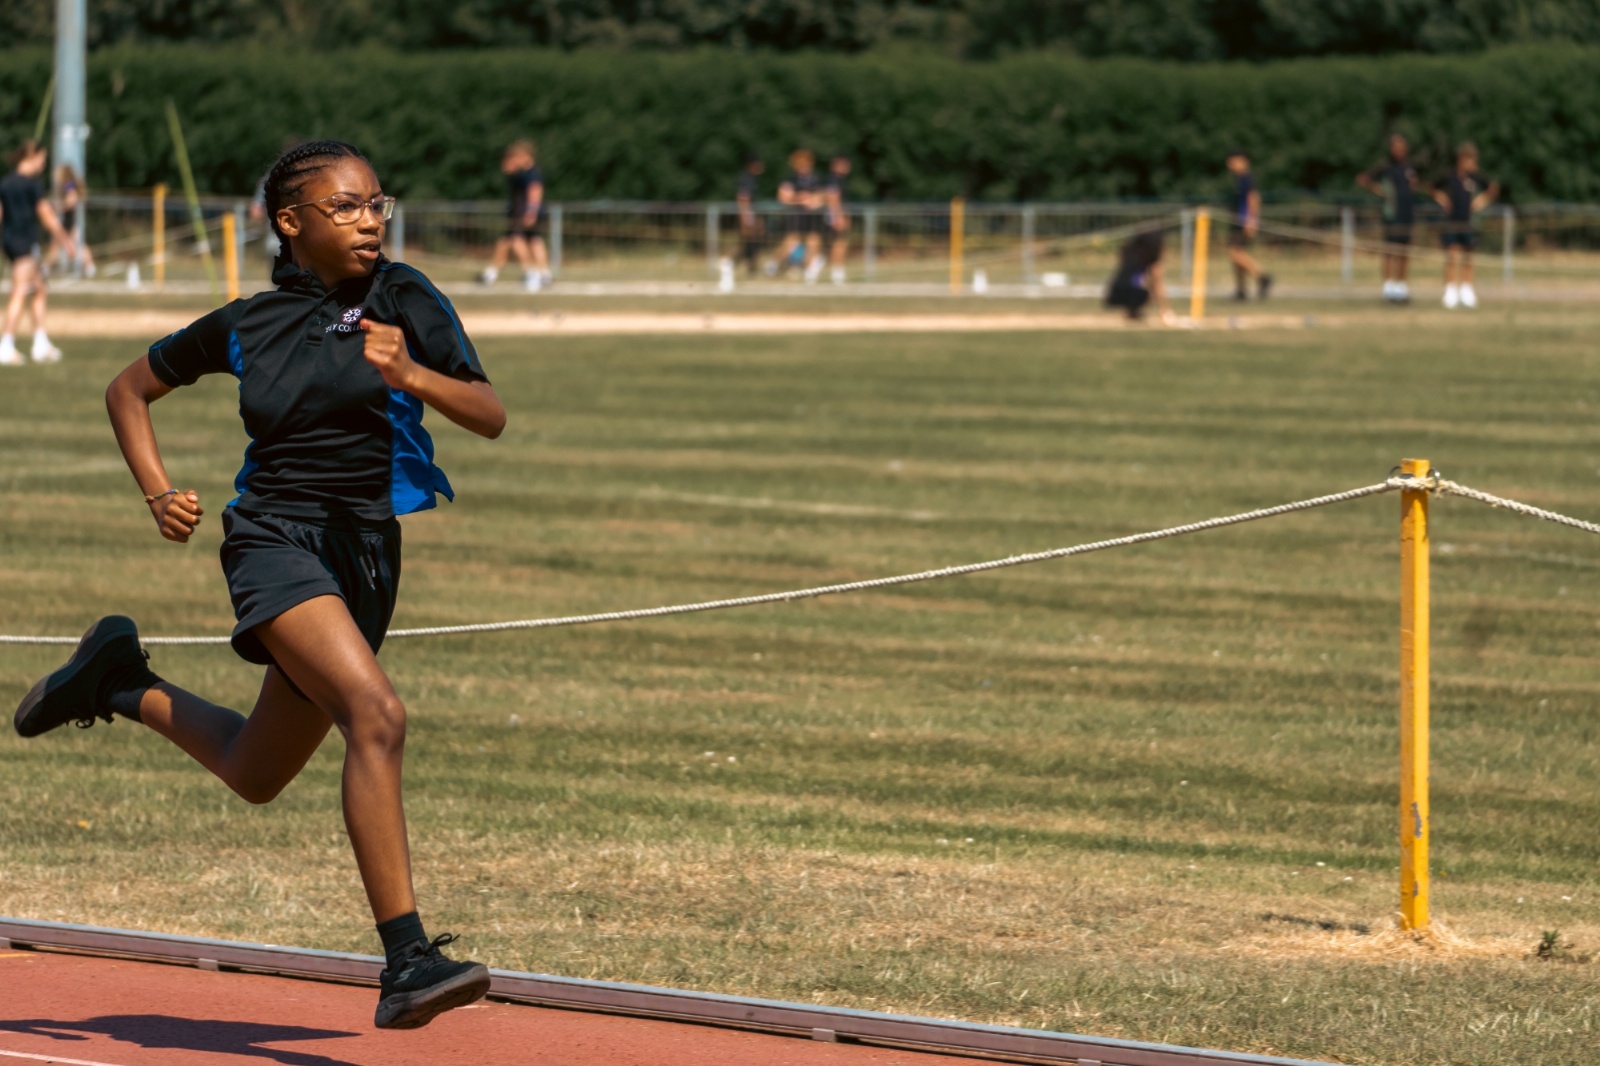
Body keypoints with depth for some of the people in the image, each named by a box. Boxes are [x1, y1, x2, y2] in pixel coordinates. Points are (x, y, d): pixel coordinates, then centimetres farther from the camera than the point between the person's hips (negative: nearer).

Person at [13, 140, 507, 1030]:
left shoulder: (405, 300, 2)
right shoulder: (246, 327, 2)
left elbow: (492, 418, -7)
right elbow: (131, 389, 17)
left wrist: (411, 375, -25)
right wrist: (159, 492, 2)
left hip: (364, 556, 4)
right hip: (276, 541, -4)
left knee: (258, 776, 18)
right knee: (378, 714, -29)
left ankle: (122, 684, 44)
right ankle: (407, 963, -34)